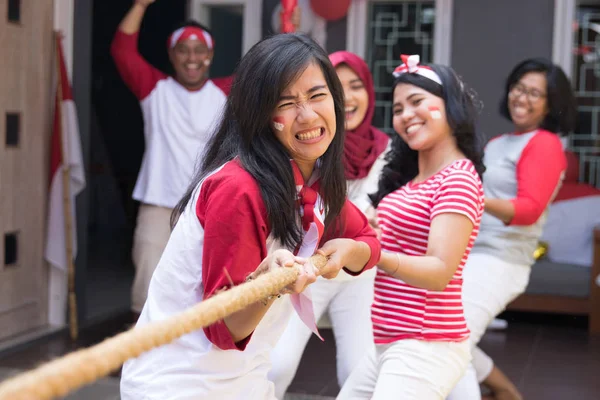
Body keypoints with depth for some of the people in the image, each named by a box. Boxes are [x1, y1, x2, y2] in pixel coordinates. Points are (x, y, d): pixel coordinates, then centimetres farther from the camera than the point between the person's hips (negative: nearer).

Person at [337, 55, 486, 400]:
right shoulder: (409, 179, 13)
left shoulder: (458, 179, -13)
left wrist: (374, 255, -36)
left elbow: (440, 271, -23)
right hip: (389, 344, 9)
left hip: (426, 348, -9)